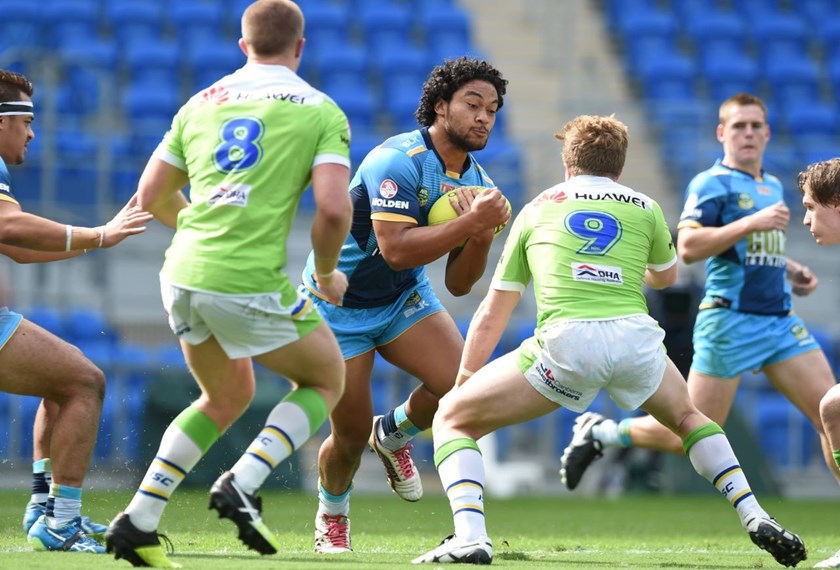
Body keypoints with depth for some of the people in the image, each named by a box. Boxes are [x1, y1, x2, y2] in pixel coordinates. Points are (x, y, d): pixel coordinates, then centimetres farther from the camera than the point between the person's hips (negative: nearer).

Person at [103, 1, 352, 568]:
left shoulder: (202, 103, 14)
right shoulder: (321, 111, 0)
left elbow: (151, 196, 17)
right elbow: (333, 208, -12)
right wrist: (327, 275, 6)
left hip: (181, 275, 6)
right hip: (251, 282, -6)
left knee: (227, 397, 27)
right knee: (326, 378, 19)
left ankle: (139, 520, 17)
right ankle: (242, 484, -2)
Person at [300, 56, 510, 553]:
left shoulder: (475, 181, -2)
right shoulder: (398, 161, -26)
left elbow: (459, 284, 0)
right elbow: (396, 250, -37)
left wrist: (482, 236, -19)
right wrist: (471, 221, -38)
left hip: (404, 297, 6)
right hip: (338, 303, -6)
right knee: (351, 437, -4)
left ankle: (393, 434, 15)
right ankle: (331, 514, 30)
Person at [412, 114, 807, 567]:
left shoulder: (535, 210, 22)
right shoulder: (643, 208, 22)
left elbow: (490, 317, 24)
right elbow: (666, 275, 42)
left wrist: (462, 381, 33)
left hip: (565, 341, -2)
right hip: (636, 337, 2)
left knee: (452, 419, 12)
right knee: (688, 417, 34)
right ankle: (755, 517, 19)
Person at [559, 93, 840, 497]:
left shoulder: (773, 187, 18)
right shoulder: (712, 184, -7)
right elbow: (687, 246, -22)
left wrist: (789, 269, 16)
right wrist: (751, 223, -26)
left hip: (780, 322, 7)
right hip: (731, 322, -7)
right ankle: (600, 433, 16)